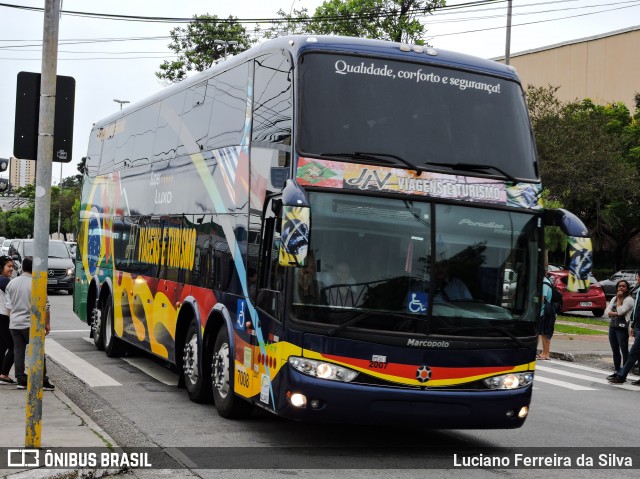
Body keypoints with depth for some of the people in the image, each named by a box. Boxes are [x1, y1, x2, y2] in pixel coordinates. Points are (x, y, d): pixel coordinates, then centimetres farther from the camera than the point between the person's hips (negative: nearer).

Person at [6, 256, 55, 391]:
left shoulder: (11, 283, 5)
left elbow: (8, 305, 12)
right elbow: (44, 307, -11)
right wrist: (47, 323, -1)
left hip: (14, 324, 5)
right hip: (31, 324, -5)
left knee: (18, 351, 9)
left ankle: (21, 380, 10)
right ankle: (42, 381, 0)